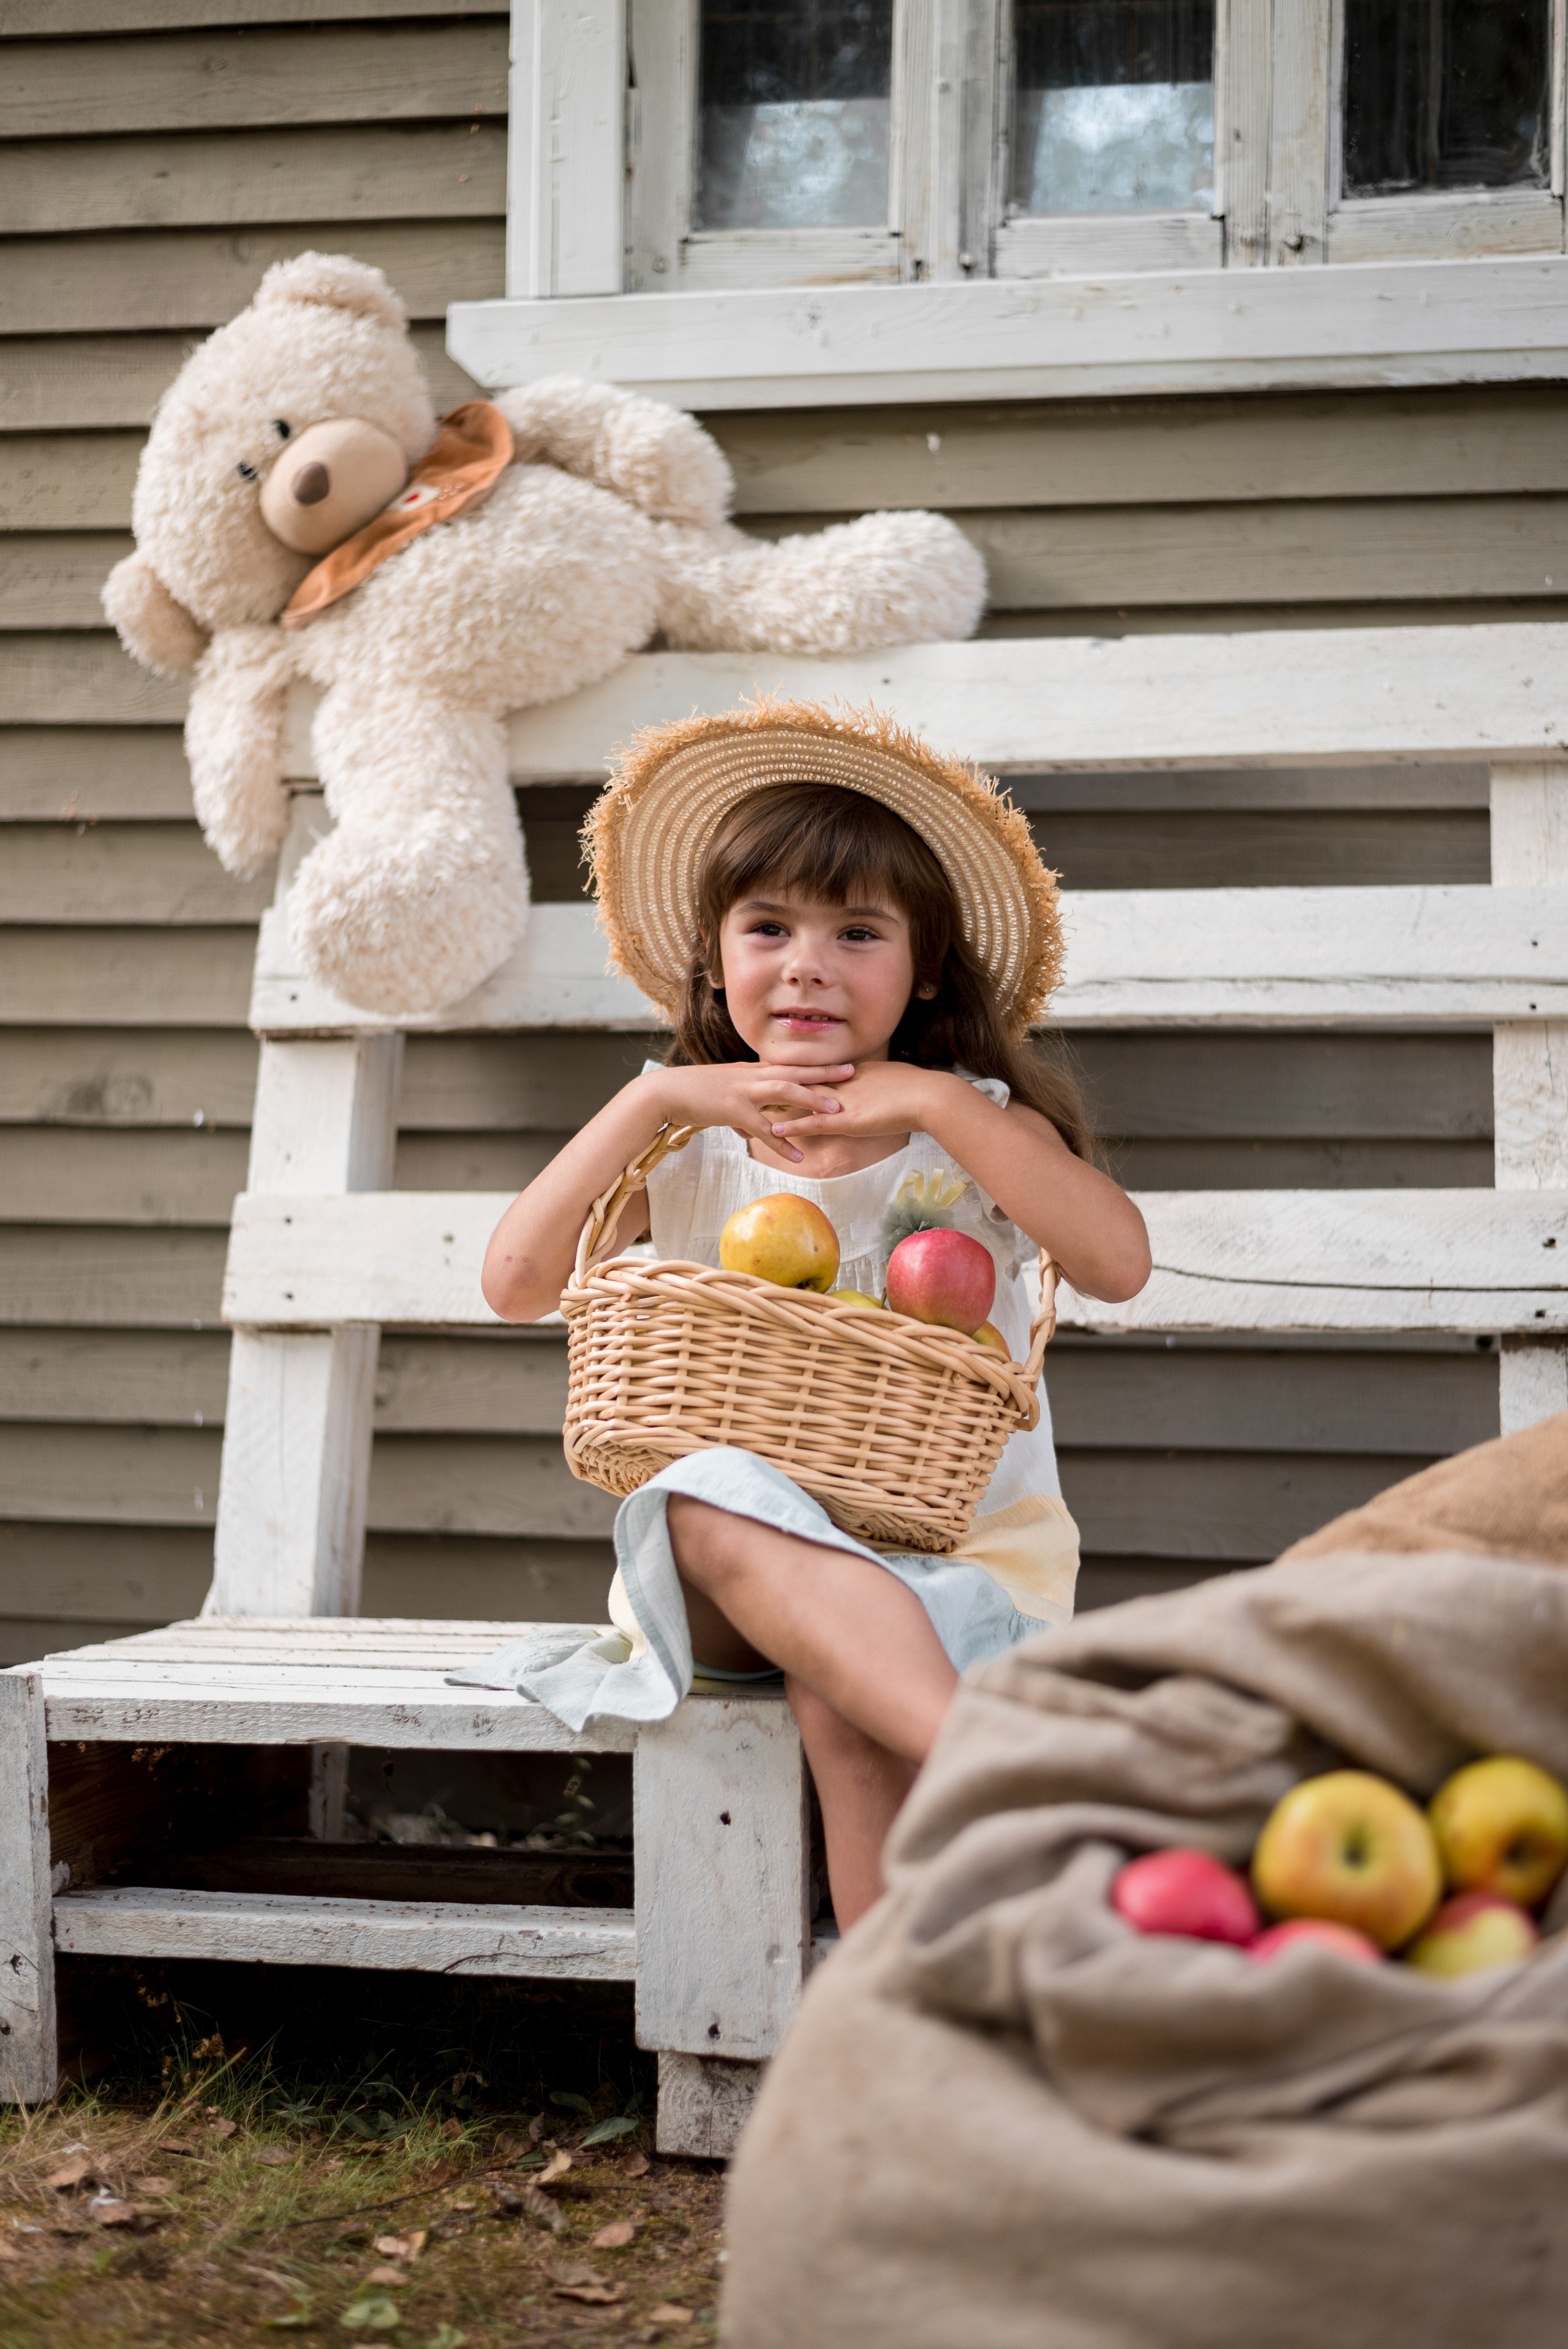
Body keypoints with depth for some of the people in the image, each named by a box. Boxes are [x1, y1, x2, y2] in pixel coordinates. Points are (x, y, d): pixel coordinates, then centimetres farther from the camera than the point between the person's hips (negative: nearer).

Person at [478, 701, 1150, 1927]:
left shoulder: (977, 1123, 6)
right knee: (709, 1499, -37)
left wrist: (935, 1103, -15)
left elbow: (1118, 1261, -13)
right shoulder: (686, 1144, 10)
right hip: (742, 1567, 1)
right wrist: (651, 1099, -8)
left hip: (963, 1550, -1)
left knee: (838, 1699, -36)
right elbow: (518, 1283, -4)